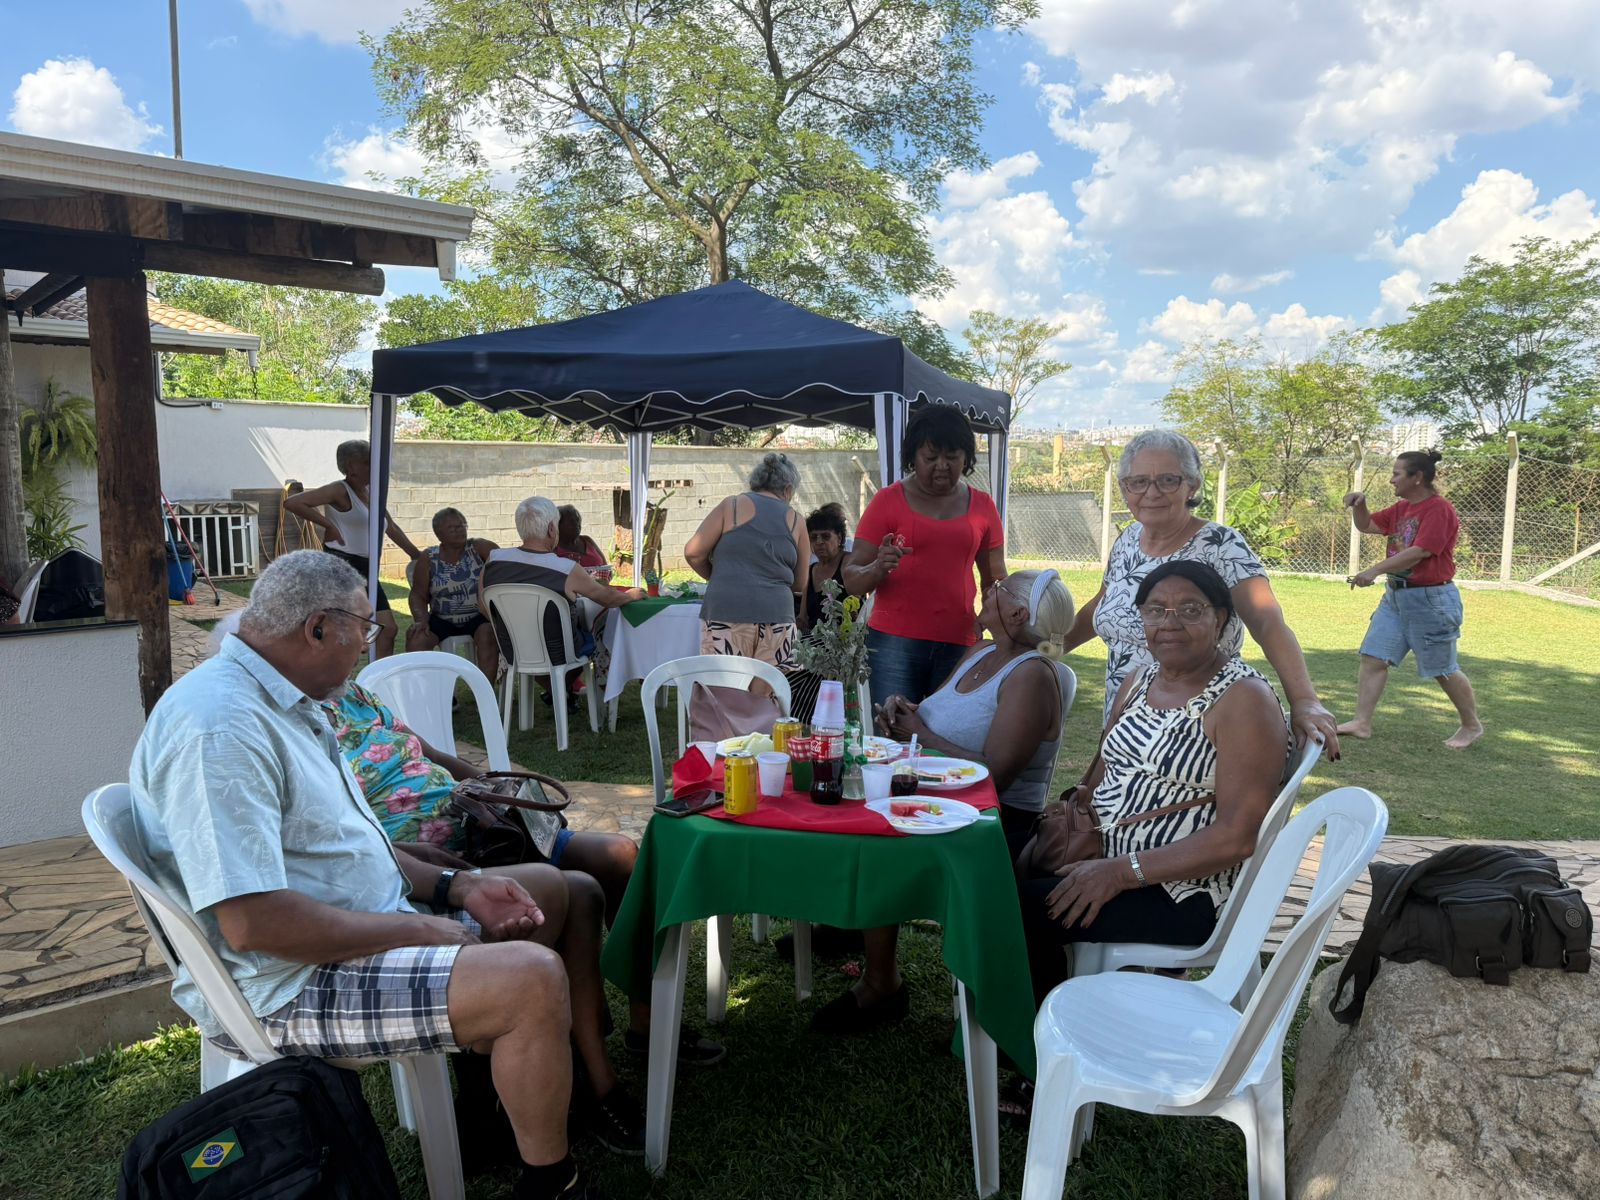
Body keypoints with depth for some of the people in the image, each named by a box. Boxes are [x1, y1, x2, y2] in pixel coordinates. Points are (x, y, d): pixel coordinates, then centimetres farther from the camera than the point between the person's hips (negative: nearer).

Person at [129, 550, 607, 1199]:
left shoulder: (284, 702, 11)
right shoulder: (221, 726, -24)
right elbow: (253, 922, -30)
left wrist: (454, 886, 3)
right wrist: (422, 931, -21)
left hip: (368, 928, 11)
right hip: (291, 986, -11)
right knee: (534, 980, -26)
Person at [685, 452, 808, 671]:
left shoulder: (732, 505, 6)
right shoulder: (794, 520, 12)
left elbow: (693, 552, 1)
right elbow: (800, 584, 18)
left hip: (726, 612, -2)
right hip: (776, 615, 2)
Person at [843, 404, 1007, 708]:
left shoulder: (982, 506, 11)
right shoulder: (888, 501, 4)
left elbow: (995, 580, 18)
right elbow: (852, 580, 1)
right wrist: (878, 568, -20)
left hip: (959, 645, 2)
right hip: (895, 642, -2)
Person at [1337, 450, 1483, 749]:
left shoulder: (1439, 509, -17)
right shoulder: (1401, 508, 10)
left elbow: (1419, 552, -25)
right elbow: (1367, 526, 20)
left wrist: (1375, 571, -27)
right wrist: (1358, 504, 0)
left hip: (1431, 600, -8)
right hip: (1395, 595, 9)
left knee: (1443, 669, 4)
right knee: (1373, 658, 2)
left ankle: (1472, 726, 24)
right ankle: (1362, 723, 5)